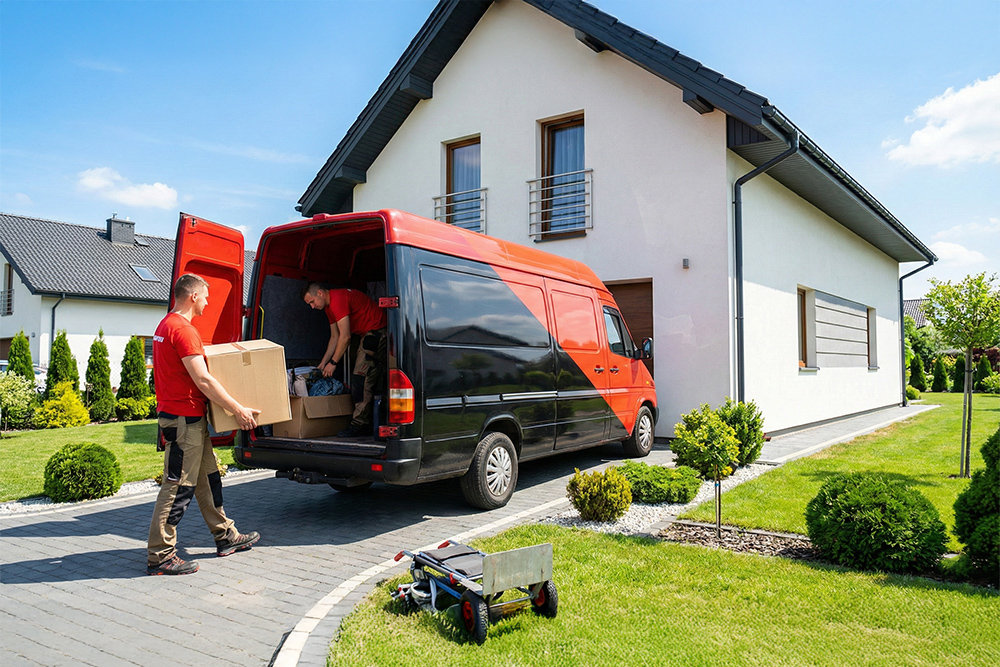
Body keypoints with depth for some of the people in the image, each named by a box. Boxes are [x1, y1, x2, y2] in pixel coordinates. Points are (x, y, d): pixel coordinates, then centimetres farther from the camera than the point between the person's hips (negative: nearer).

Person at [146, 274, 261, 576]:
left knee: (208, 477, 17)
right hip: (184, 418, -11)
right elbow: (203, 381, -23)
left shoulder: (166, 325, 14)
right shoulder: (183, 330, -19)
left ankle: (226, 536, 27)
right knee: (179, 486, -4)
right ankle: (159, 555, 4)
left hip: (191, 419, 11)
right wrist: (238, 410, -19)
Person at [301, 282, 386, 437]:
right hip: (366, 335, 10)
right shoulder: (329, 306, 15)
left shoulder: (337, 299, -18)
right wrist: (322, 364, 15)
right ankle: (367, 423, 10)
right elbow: (335, 337, 19)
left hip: (376, 331, -10)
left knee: (362, 379, -13)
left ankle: (359, 423, -10)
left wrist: (333, 362, -12)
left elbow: (345, 336, -20)